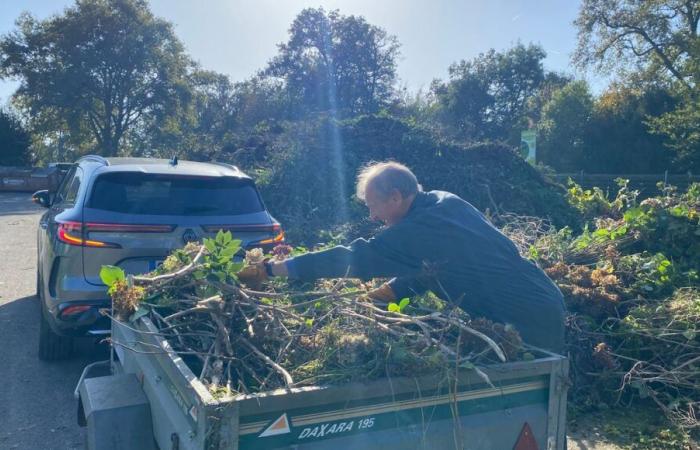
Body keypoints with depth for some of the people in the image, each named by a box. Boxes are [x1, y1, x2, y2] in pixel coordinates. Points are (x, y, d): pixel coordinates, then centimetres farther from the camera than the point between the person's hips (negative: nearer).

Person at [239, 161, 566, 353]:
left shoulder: (417, 231, -23)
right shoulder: (445, 203, 5)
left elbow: (352, 258, -22)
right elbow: (429, 271, 12)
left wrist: (270, 269, -17)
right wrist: (388, 291, 1)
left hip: (528, 320, -9)